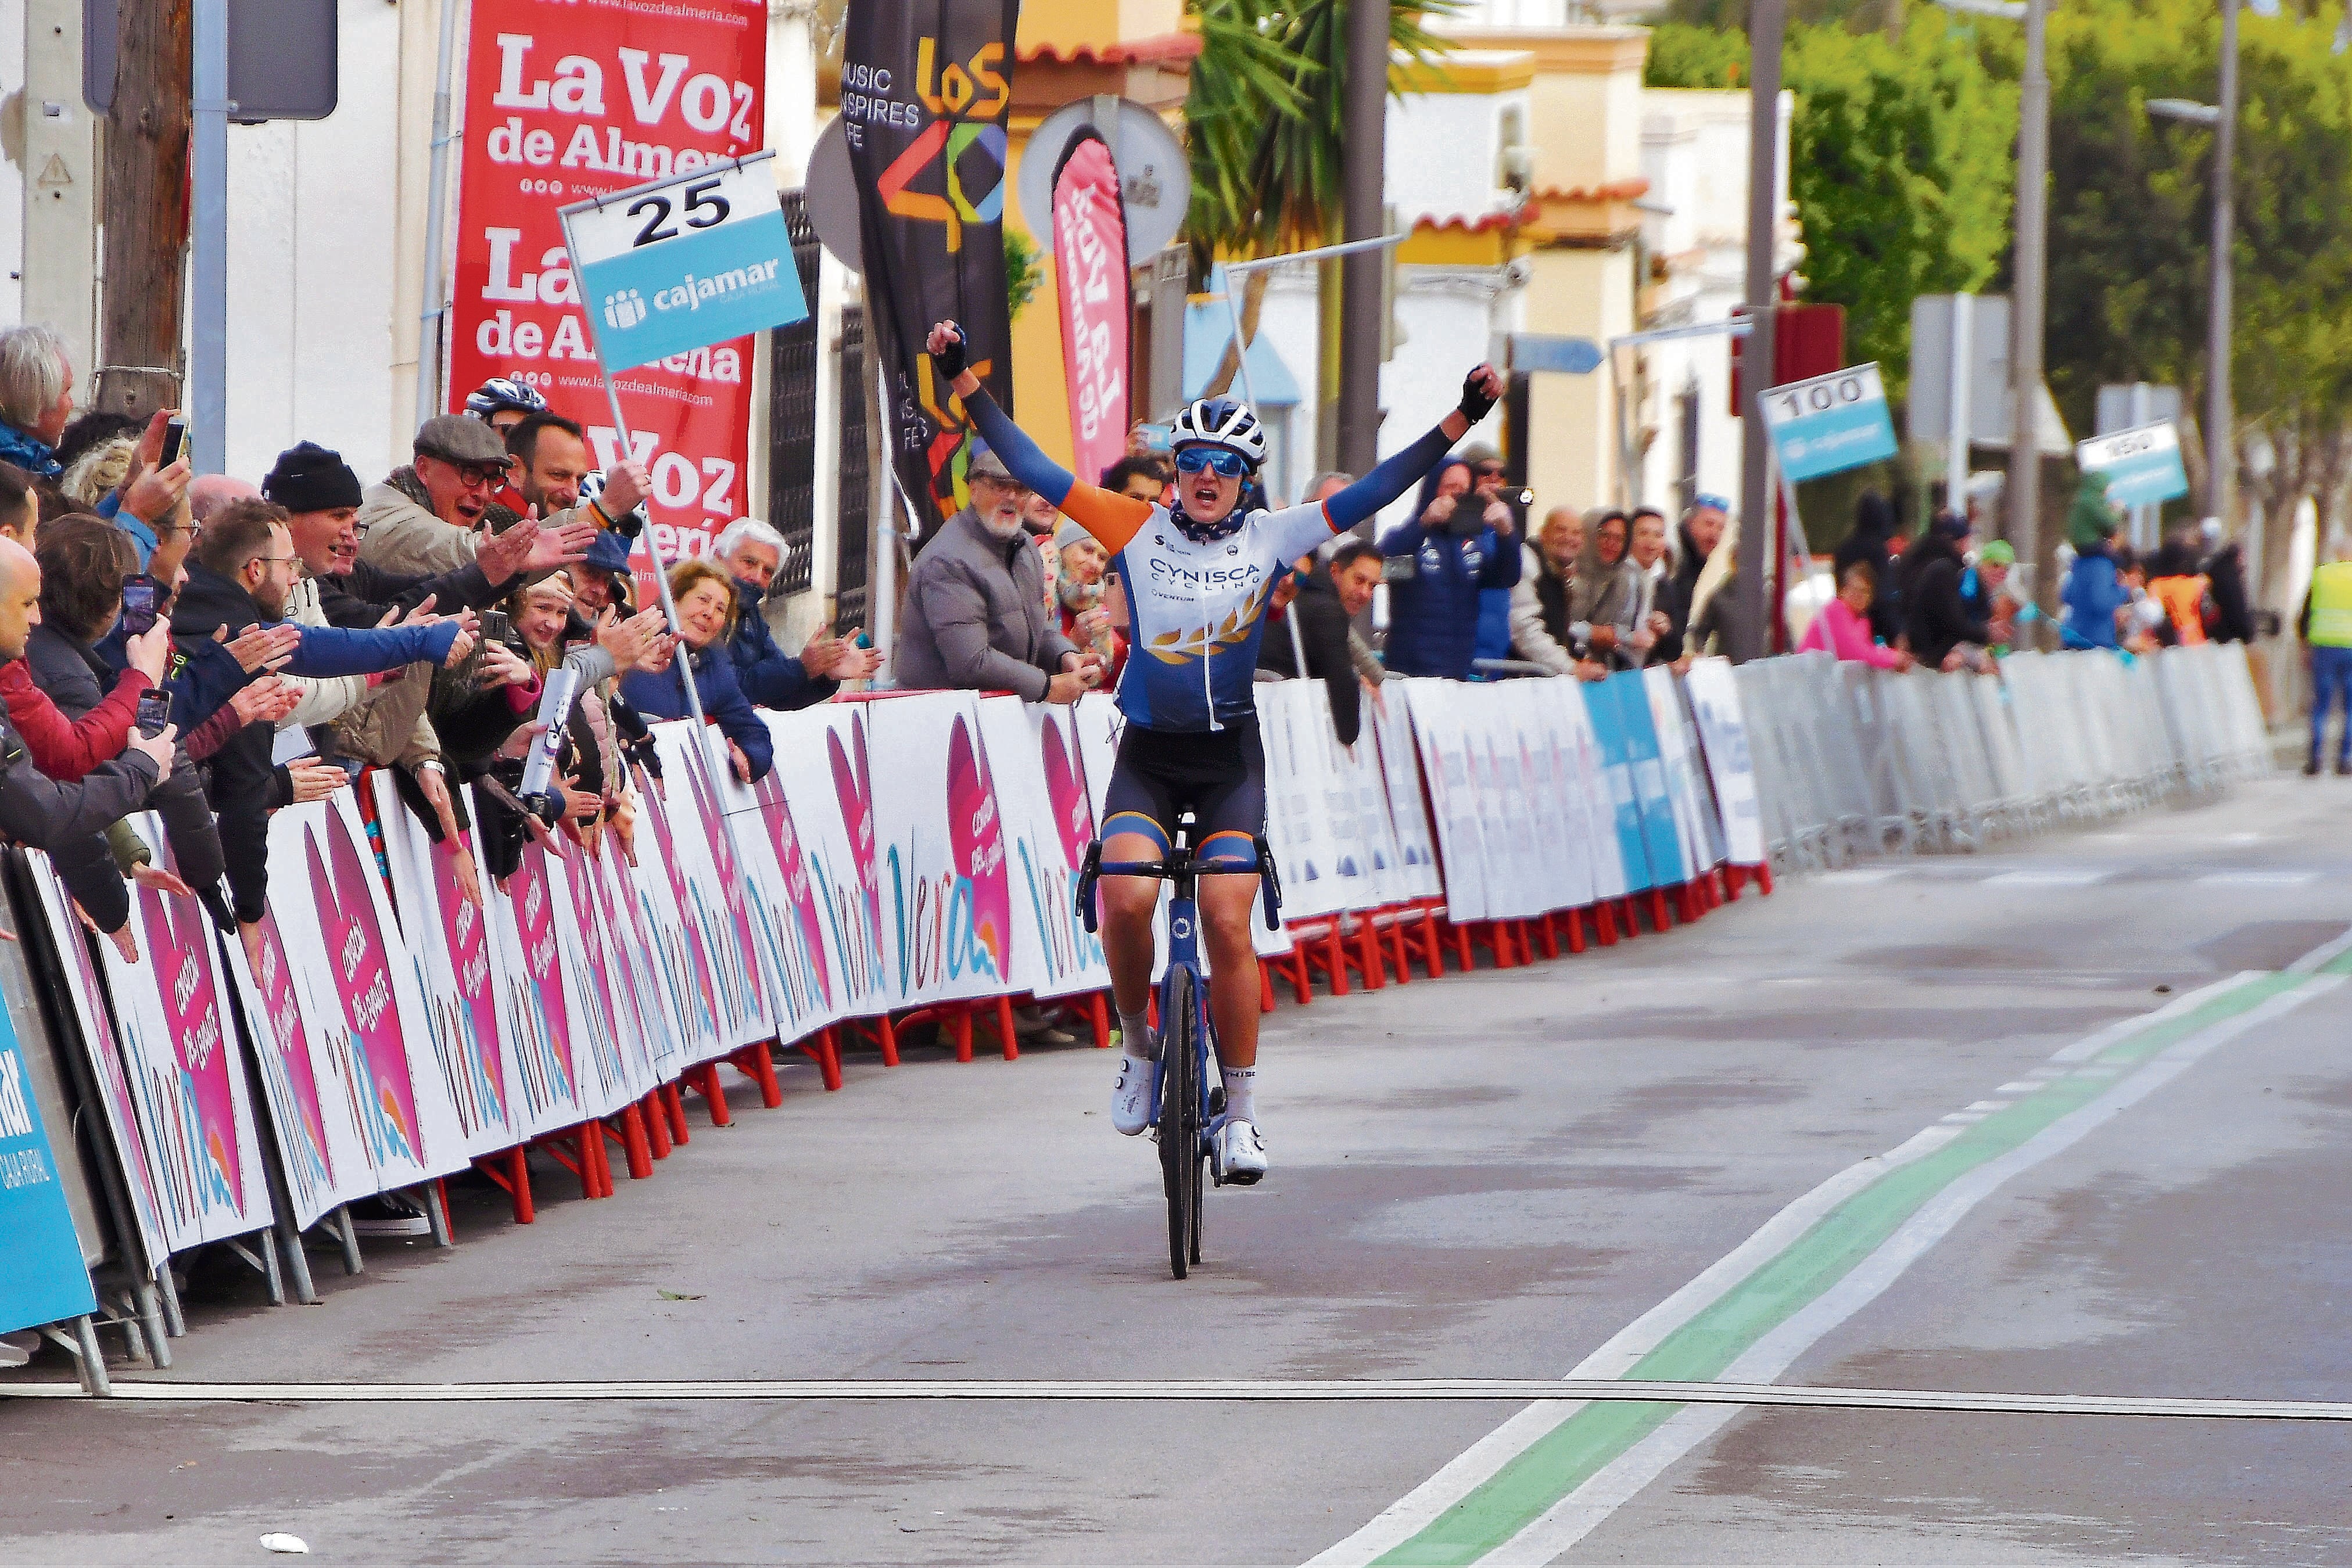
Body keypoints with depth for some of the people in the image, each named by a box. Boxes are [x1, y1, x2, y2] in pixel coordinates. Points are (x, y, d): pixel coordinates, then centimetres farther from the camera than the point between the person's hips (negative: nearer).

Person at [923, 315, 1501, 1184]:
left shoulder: (1272, 538, -1)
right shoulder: (1137, 528, -2)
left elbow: (1372, 493, -4)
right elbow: (1035, 471, -5)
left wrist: (1461, 421, -11)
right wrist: (964, 383, -12)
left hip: (1230, 758, 0)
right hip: (1148, 753, 0)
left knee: (1227, 922, -12)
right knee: (1126, 894, -25)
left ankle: (1240, 1113, 0)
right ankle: (1137, 1048, 1)